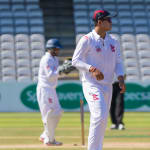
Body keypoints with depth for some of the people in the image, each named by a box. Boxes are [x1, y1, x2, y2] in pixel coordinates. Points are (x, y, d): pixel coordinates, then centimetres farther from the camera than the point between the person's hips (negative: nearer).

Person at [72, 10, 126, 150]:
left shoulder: (113, 42, 11)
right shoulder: (86, 40, -8)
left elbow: (118, 63, 13)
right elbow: (76, 60, -10)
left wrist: (121, 79, -5)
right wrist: (92, 69, -25)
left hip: (107, 86, 7)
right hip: (91, 84, -7)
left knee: (102, 122, 9)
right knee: (99, 115, -22)